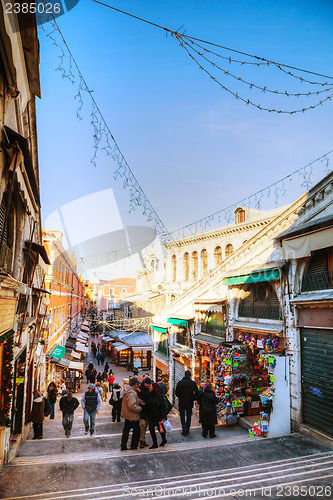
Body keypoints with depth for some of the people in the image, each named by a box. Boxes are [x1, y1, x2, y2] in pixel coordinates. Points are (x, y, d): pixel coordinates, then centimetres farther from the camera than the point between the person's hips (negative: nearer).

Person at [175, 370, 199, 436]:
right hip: (190, 403, 2)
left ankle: (184, 431, 2)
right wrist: (192, 398, 8)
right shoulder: (193, 383, -8)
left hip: (182, 403, -2)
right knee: (188, 416, 16)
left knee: (182, 417, 10)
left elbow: (177, 393, -8)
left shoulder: (180, 382, -11)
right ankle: (187, 430, 23)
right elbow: (197, 393, -6)